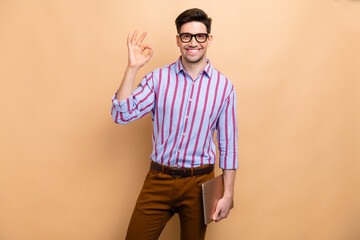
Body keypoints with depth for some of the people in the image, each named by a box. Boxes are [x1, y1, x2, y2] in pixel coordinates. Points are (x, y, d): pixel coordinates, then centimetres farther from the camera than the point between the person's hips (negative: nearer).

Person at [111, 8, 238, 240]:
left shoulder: (224, 86, -2)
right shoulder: (158, 78, -2)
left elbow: (228, 145, 1)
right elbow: (121, 115, -10)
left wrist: (228, 194, 0)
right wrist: (132, 68, -17)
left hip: (199, 183, 0)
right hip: (158, 180, 0)